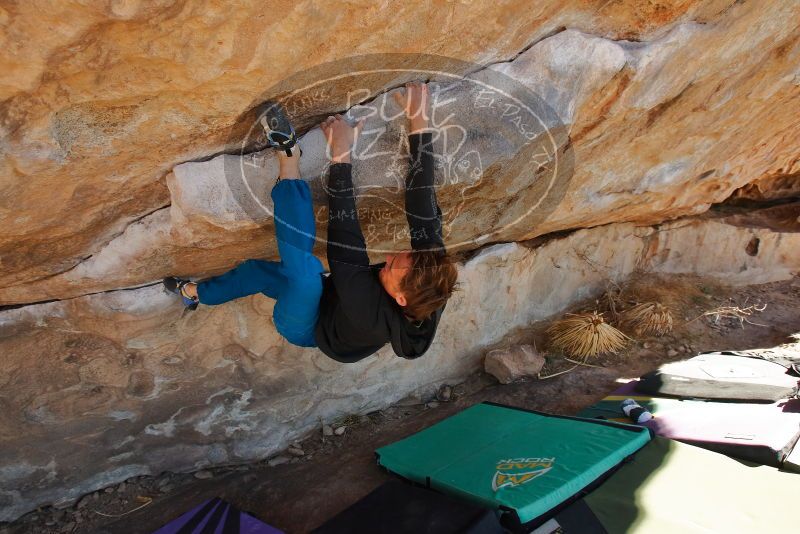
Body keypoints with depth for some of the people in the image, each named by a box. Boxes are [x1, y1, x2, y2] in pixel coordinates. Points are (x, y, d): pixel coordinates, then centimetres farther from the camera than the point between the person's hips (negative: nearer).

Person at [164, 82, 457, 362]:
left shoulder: (372, 316, -45)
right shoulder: (431, 268, -31)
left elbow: (344, 245, -45)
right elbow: (424, 208, -30)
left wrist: (341, 155, -44)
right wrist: (419, 121, -33)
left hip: (307, 328, -6)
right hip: (330, 301, 6)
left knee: (306, 273, -39)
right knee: (257, 268, 20)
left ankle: (289, 162, -30)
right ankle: (195, 293, 44)